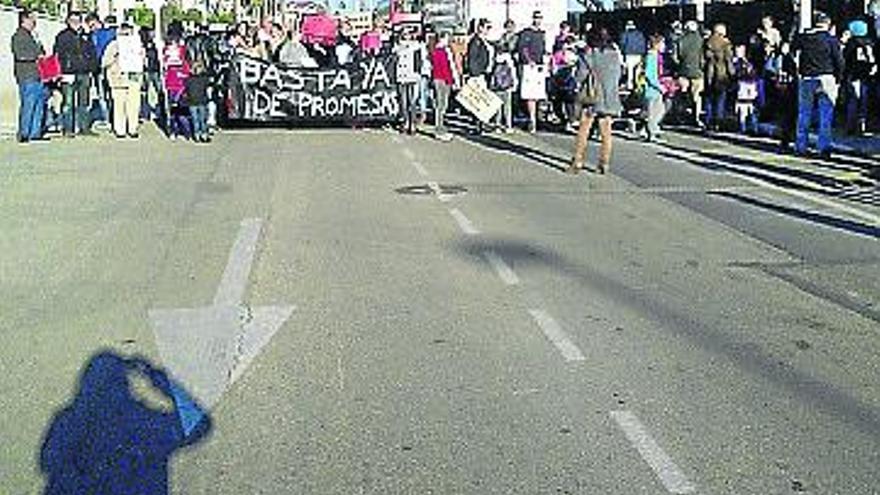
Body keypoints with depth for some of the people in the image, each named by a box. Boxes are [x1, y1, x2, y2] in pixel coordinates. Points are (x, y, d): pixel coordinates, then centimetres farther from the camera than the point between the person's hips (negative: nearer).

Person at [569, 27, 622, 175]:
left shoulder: (588, 56, -11)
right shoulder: (615, 55, 2)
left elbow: (579, 77, -10)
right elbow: (618, 76, 12)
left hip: (593, 98, -3)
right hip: (610, 99, 4)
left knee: (583, 131, 4)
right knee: (606, 132, 9)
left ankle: (578, 163, 3)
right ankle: (604, 163, 10)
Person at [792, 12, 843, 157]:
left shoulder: (802, 38, 3)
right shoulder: (831, 40, -4)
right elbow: (839, 62, -3)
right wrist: (837, 79, 8)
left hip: (806, 81, 2)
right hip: (825, 80, -2)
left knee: (804, 114, 10)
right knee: (825, 115, 2)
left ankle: (800, 147, 13)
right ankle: (824, 147, 0)